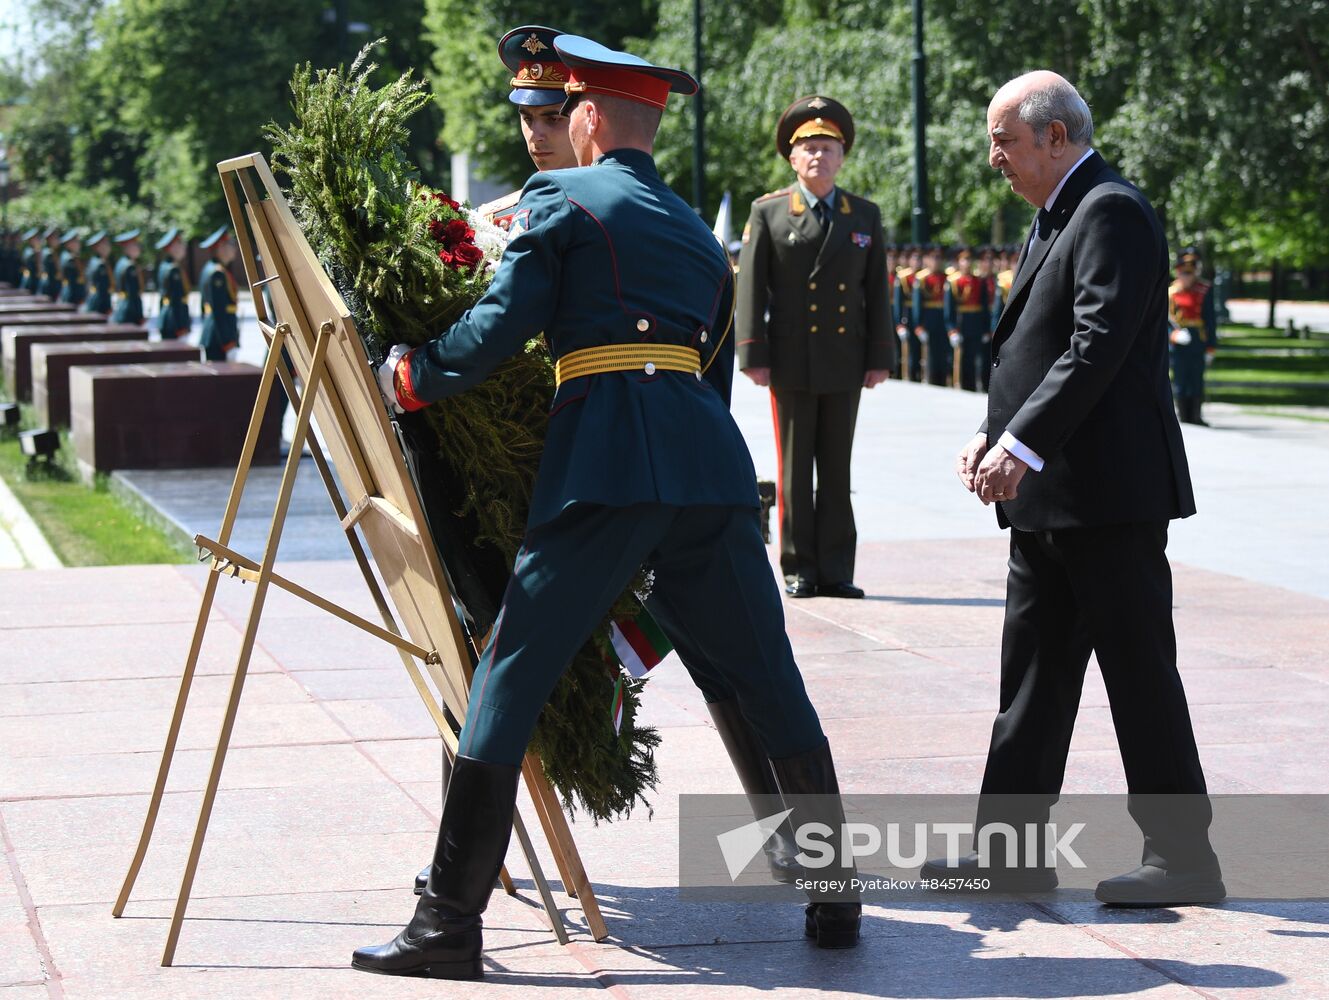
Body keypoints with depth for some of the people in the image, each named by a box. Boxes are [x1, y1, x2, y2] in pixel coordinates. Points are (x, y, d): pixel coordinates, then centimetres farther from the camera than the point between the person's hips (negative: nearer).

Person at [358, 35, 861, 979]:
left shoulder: (559, 198, 7)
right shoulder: (697, 232, 26)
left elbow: (498, 331, -3)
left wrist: (409, 376, 16)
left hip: (607, 458, -6)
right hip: (713, 458, 6)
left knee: (509, 680, -2)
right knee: (767, 683, 15)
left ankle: (452, 923, -3)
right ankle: (836, 895, 18)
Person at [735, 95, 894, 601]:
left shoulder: (865, 215, 10)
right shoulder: (767, 213, 2)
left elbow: (876, 291, 10)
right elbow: (750, 289, -1)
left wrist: (880, 357, 4)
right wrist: (754, 356, -8)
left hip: (845, 362, 2)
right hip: (791, 363, -2)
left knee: (837, 469, 5)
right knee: (795, 469, 3)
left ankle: (836, 569, 9)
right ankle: (799, 569, 8)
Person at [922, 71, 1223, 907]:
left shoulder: (1111, 212, -13)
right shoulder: (1057, 218, 19)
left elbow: (1098, 347, -22)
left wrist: (1023, 446, -25)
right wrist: (996, 435, 7)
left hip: (1109, 492, -10)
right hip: (1050, 497, 10)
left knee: (1140, 672, -4)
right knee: (1033, 670, 11)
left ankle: (1184, 855, 4)